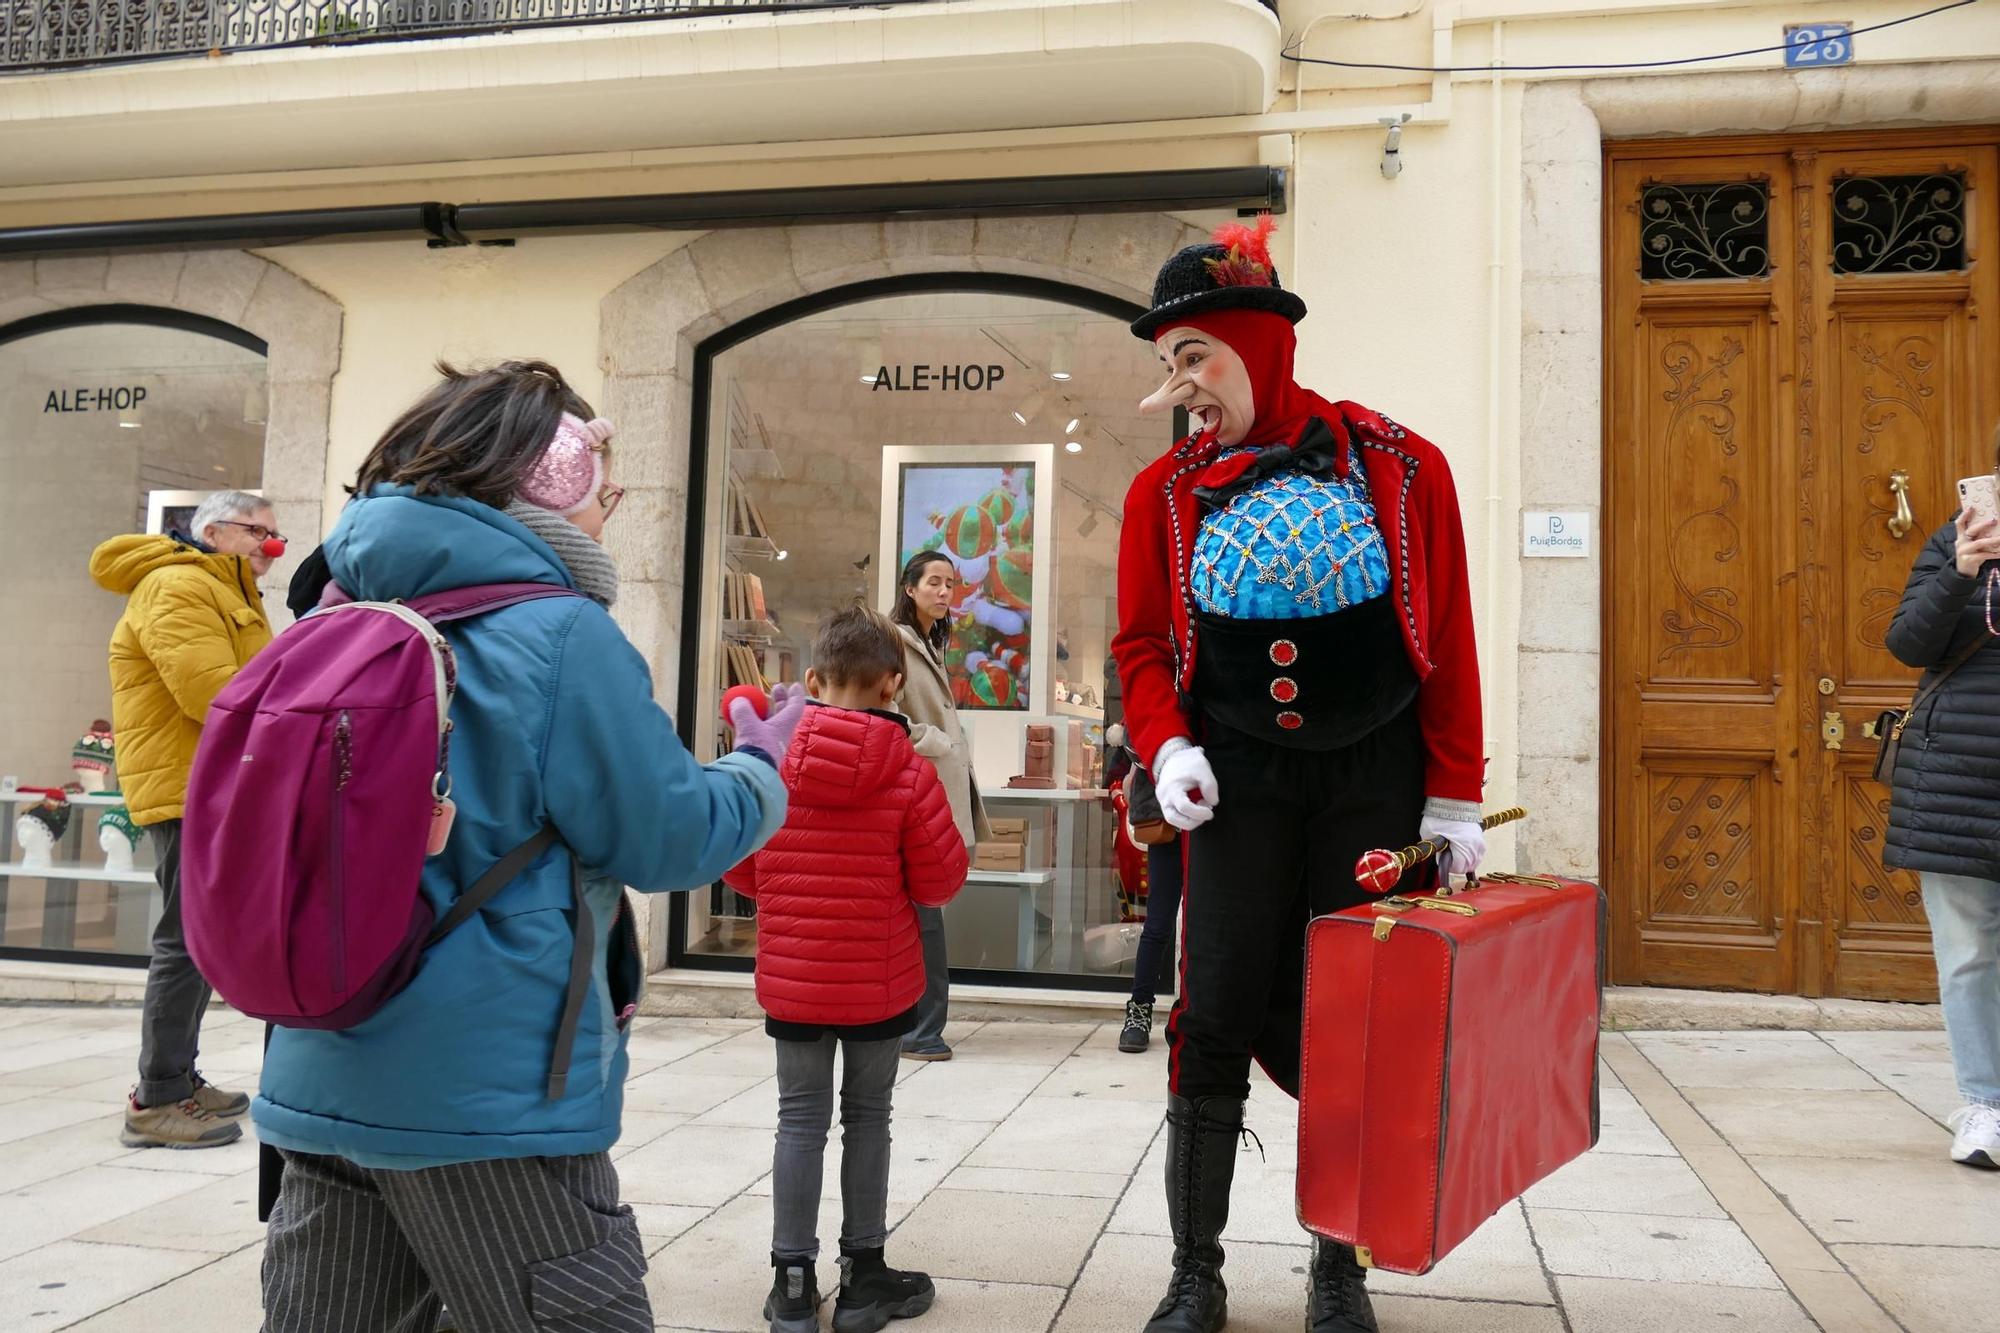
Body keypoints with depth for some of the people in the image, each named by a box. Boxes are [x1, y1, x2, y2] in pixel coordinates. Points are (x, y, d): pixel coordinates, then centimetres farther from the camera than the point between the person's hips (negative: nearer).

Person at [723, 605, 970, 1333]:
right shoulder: (909, 772, -12)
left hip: (791, 979, 2)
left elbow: (740, 869, 3)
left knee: (801, 1119, 11)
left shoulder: (771, 762, -5)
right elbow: (941, 881, -7)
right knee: (866, 1116, 11)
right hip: (879, 981, -2)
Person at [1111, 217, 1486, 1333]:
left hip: (1375, 780, -1)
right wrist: (1167, 748, -10)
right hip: (1240, 780, 1)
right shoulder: (1168, 490, 1)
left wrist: (1454, 798, -2)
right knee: (1219, 1018, -1)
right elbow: (1143, 643, 7)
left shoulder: (1400, 467, -3)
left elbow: (1450, 644, -1)